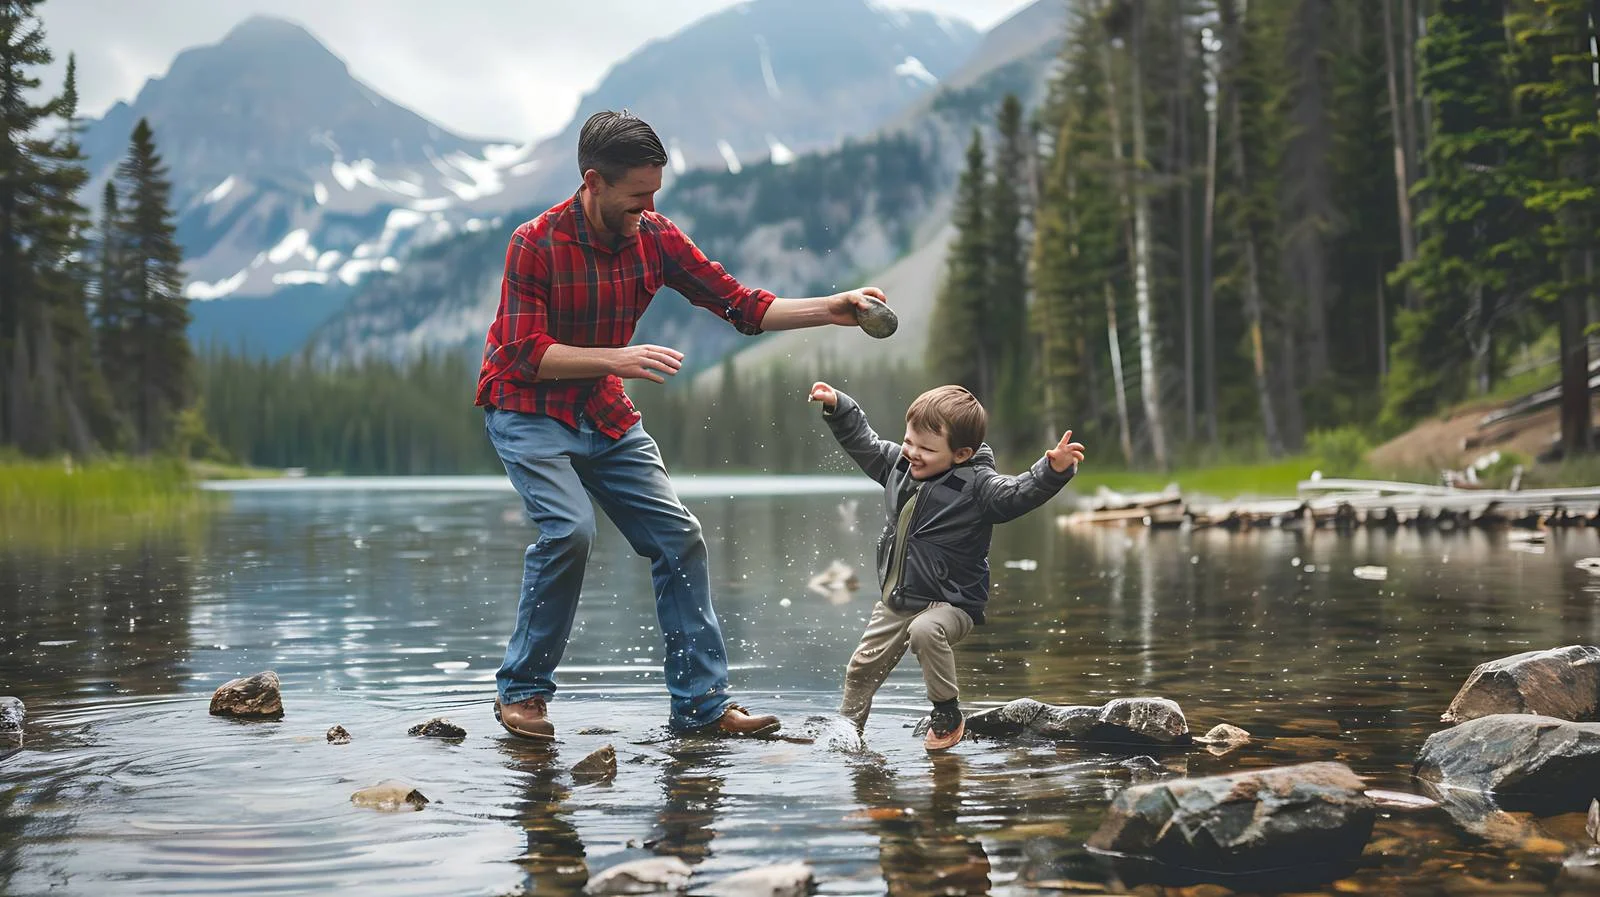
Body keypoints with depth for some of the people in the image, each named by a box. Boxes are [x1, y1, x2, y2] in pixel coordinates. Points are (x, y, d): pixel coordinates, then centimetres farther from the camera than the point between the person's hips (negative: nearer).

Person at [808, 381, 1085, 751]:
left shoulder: (976, 484, -19)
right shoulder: (899, 464, 0)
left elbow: (1018, 493, -32)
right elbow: (863, 442, 14)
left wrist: (1054, 470, -48)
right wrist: (837, 406, 7)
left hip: (950, 604, -7)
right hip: (895, 601, 7)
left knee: (925, 630, -38)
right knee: (862, 666, 14)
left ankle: (948, 713, -17)